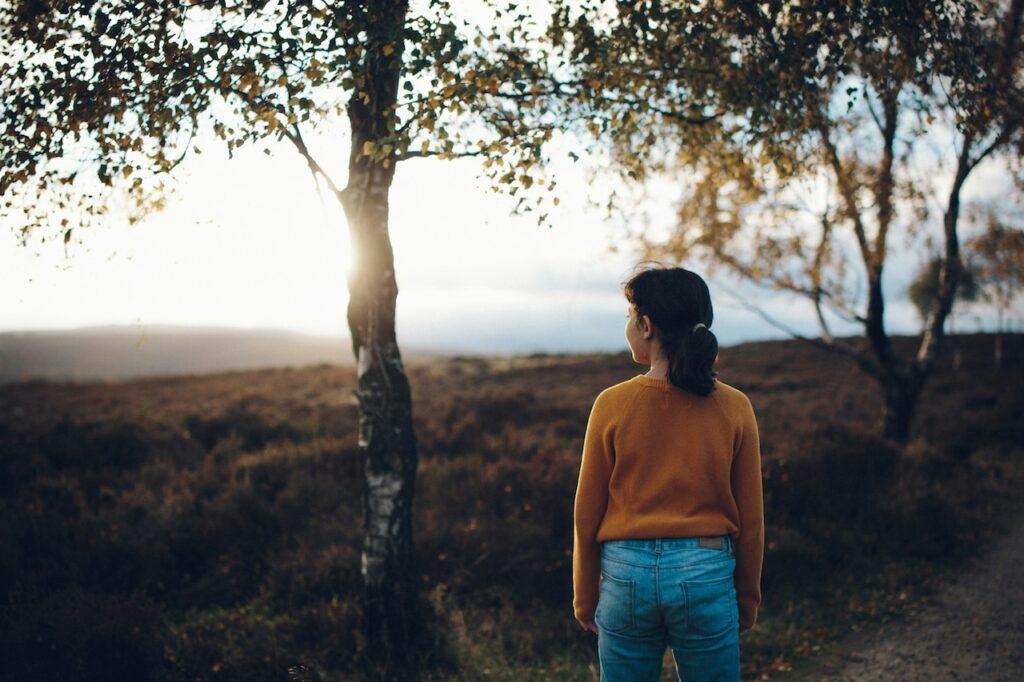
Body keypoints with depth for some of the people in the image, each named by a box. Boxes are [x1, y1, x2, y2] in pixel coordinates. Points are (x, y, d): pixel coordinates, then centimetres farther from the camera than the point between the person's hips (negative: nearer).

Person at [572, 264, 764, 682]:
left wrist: (585, 598, 11)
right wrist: (748, 598, 15)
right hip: (707, 573, 1)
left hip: (627, 573, 0)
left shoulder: (612, 405, -7)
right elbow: (750, 518, 2)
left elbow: (587, 514, -1)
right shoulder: (734, 407, -5)